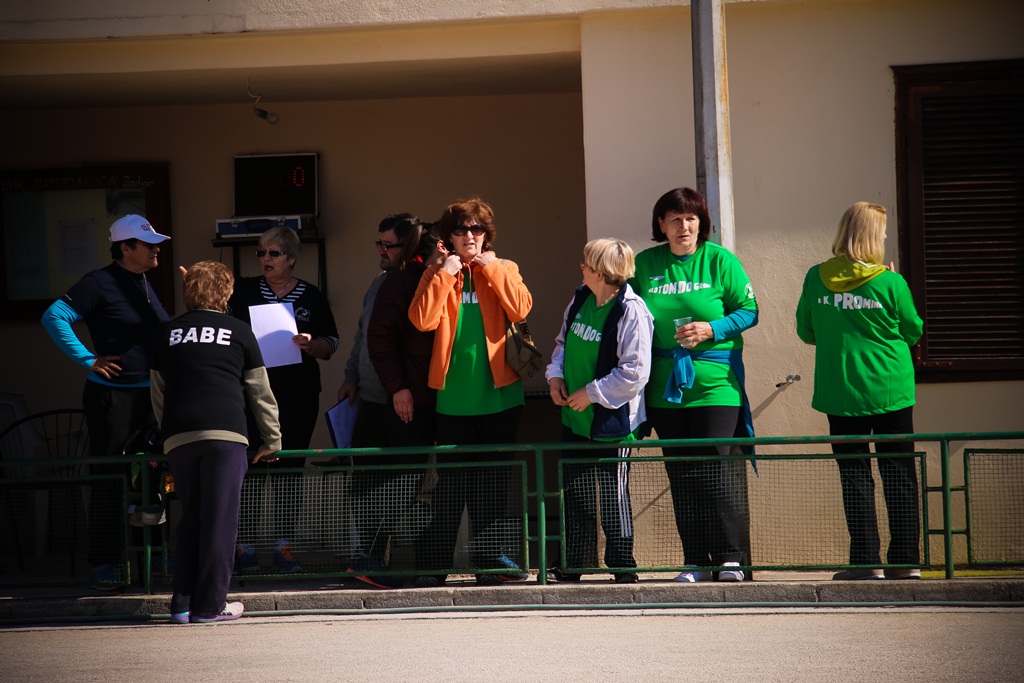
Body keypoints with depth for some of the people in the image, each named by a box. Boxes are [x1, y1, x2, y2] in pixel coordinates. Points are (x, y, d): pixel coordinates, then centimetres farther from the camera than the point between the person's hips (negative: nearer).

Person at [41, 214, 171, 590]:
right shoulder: (100, 283, -10)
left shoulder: (145, 282, 13)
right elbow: (54, 317, -18)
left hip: (153, 392, 7)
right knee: (108, 478, -2)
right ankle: (104, 563, 4)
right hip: (112, 395, -7)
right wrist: (88, 360, -18)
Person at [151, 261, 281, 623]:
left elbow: (158, 395, 20)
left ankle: (182, 602, 6)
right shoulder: (238, 331, 9)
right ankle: (210, 604, -3)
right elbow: (260, 392, 13)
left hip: (178, 437, 3)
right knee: (220, 519, -1)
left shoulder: (167, 334, 16)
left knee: (190, 518, 11)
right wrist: (273, 439, 24)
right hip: (226, 433, -3)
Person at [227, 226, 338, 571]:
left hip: (297, 396, 1)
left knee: (288, 466, 2)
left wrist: (310, 345, -11)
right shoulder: (243, 291, 9)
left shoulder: (311, 297, 9)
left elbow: (331, 345, 11)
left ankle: (284, 544, 8)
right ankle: (245, 543, -3)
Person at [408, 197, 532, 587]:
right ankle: (433, 564, 5)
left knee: (493, 481, 4)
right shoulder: (436, 275, 7)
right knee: (451, 482, 1)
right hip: (454, 397, 0)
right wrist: (446, 273, -10)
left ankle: (494, 558, 9)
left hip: (499, 394, 0)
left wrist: (490, 267, -9)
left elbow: (520, 309, -11)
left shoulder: (501, 270, 8)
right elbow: (422, 320, -10)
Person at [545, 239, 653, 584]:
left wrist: (591, 393, -17)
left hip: (612, 423, -8)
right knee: (576, 493, 12)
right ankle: (574, 564, 20)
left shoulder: (631, 312, -19)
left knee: (613, 496, 0)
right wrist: (556, 375, 3)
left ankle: (622, 566, 12)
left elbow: (635, 374, -22)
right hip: (575, 417, 8)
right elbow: (563, 341, 21)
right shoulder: (581, 299, 5)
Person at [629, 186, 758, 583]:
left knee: (714, 468, -8)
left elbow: (749, 310, 1)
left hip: (715, 383, -3)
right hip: (665, 385, 3)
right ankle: (695, 561, 9)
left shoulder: (719, 260, 0)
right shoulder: (644, 264, 7)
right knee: (680, 474, 4)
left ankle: (729, 557, -1)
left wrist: (712, 330, -14)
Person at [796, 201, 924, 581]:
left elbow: (806, 332, 10)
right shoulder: (891, 283, -9)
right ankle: (906, 559, 8)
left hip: (840, 393, 1)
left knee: (855, 475, 5)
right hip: (890, 392, -1)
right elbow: (913, 332, 4)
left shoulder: (815, 279, -2)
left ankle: (866, 560, 1)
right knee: (899, 474, 7)